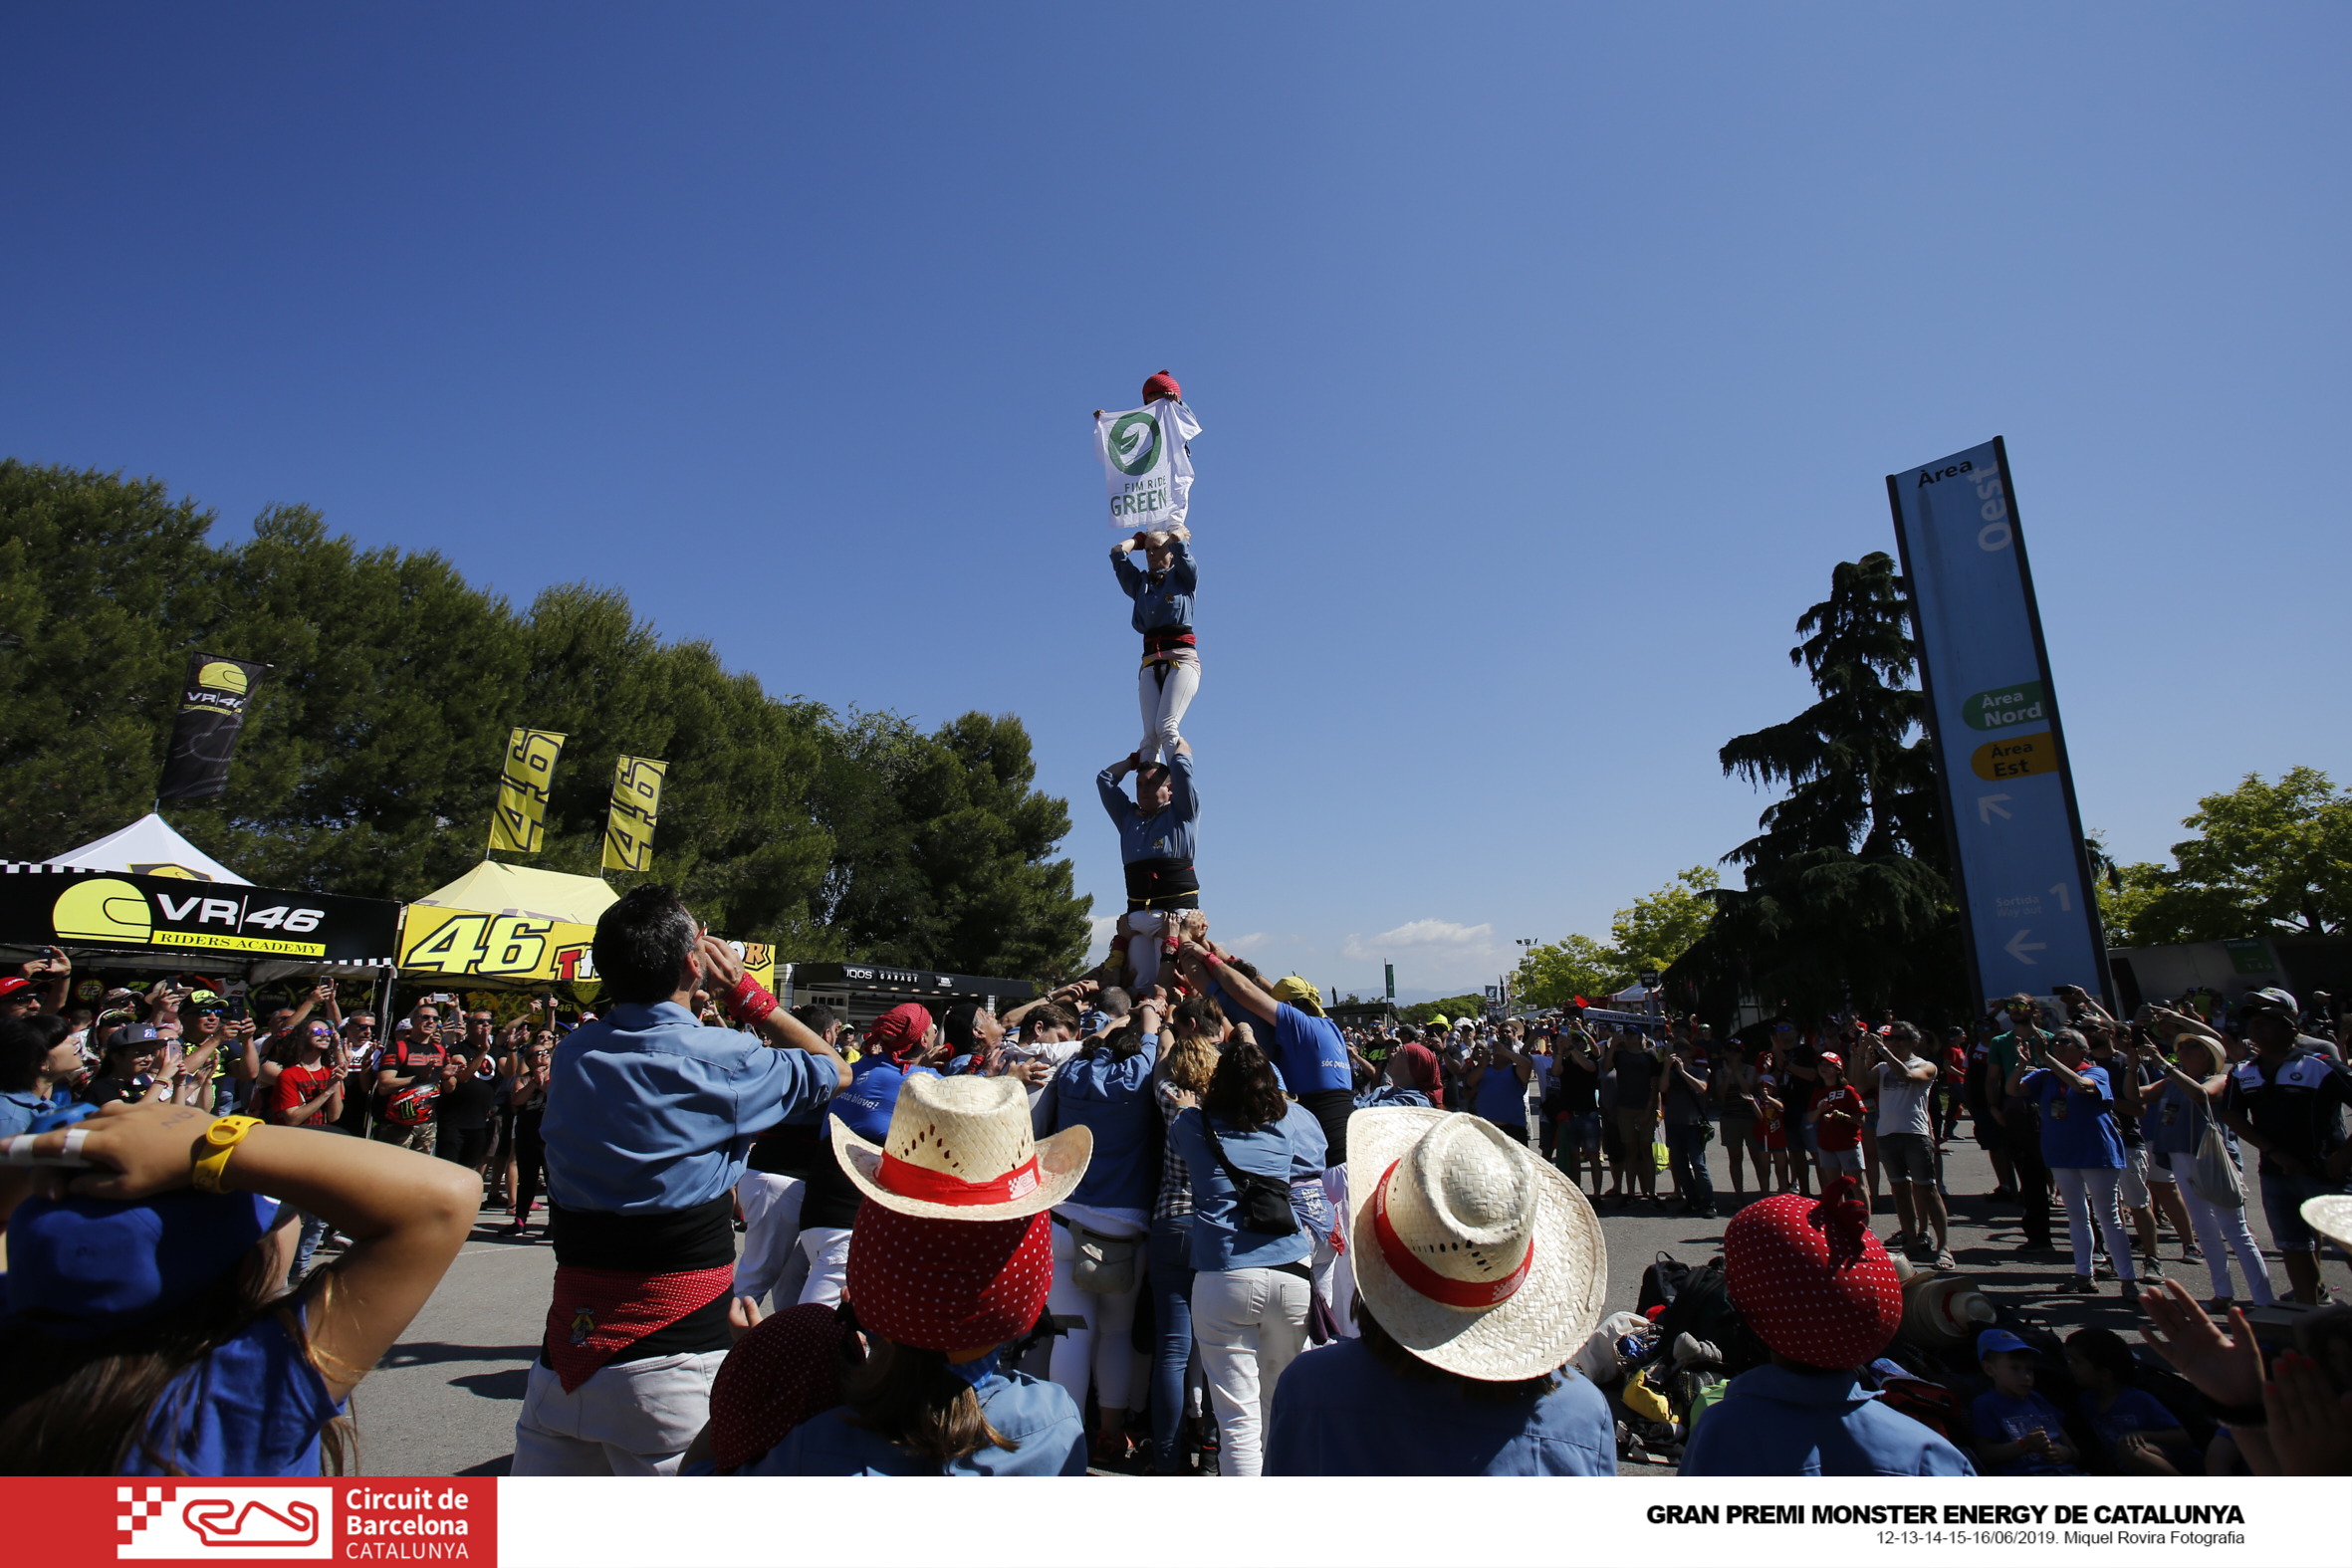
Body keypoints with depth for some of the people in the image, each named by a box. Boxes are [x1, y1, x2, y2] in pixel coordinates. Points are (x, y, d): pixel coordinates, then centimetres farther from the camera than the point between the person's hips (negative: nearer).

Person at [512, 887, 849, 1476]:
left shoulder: (572, 1053, 2)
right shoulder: (722, 1058, -14)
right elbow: (836, 1071, 4)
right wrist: (743, 990, 2)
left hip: (568, 1336, 6)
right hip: (673, 1345, -5)